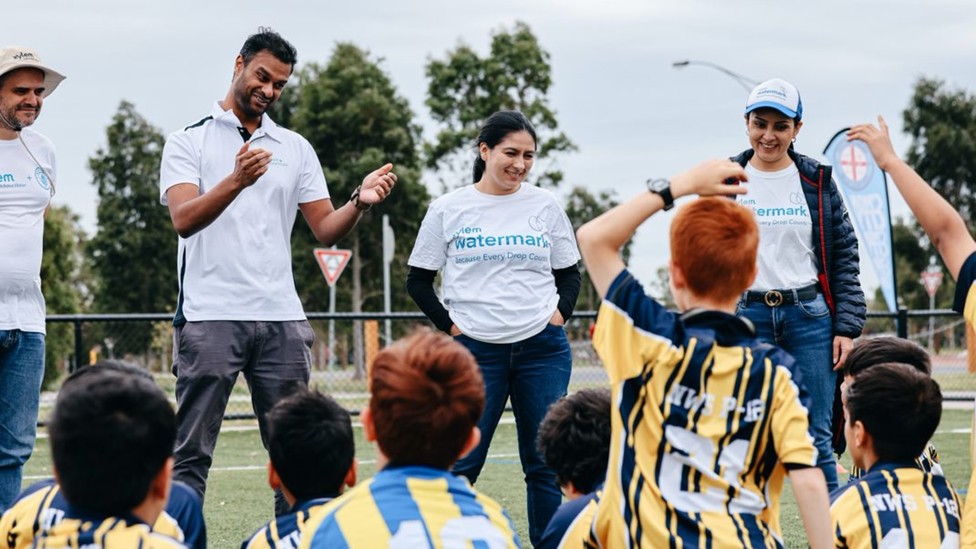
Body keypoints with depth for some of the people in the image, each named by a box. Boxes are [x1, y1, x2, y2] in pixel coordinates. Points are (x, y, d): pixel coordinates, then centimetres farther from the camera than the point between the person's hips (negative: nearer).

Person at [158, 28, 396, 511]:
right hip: (210, 317, -4)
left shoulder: (295, 148, 15)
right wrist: (236, 181, -30)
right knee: (192, 456, -4)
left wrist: (359, 202, -10)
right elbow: (183, 220, -13)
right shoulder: (188, 141, 3)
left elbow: (325, 228, 11)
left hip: (280, 319, 4)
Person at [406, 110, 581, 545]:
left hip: (543, 348, 2)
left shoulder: (545, 206, 7)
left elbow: (569, 274, 16)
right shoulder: (448, 209, 1)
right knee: (460, 463, -3)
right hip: (476, 350, -2)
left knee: (545, 462, 5)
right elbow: (418, 280, 7)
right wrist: (450, 326, -1)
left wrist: (560, 313, 0)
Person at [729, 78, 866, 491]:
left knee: (815, 438, -1)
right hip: (746, 317, 0)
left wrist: (847, 327, -3)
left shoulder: (817, 182, 7)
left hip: (810, 317, 0)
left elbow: (845, 256, 6)